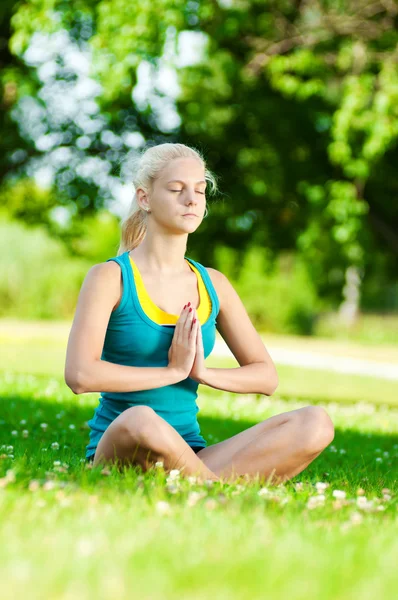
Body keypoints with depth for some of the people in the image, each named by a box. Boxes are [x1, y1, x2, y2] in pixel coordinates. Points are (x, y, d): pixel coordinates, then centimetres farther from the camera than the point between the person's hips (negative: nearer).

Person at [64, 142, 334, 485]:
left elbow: (266, 377, 14)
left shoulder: (214, 285, 13)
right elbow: (80, 375, -17)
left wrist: (203, 372, -5)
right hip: (118, 450, -5)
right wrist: (173, 371, -10)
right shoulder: (110, 277, -2)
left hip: (189, 454, 5)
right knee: (141, 421, -42)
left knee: (316, 424, -17)